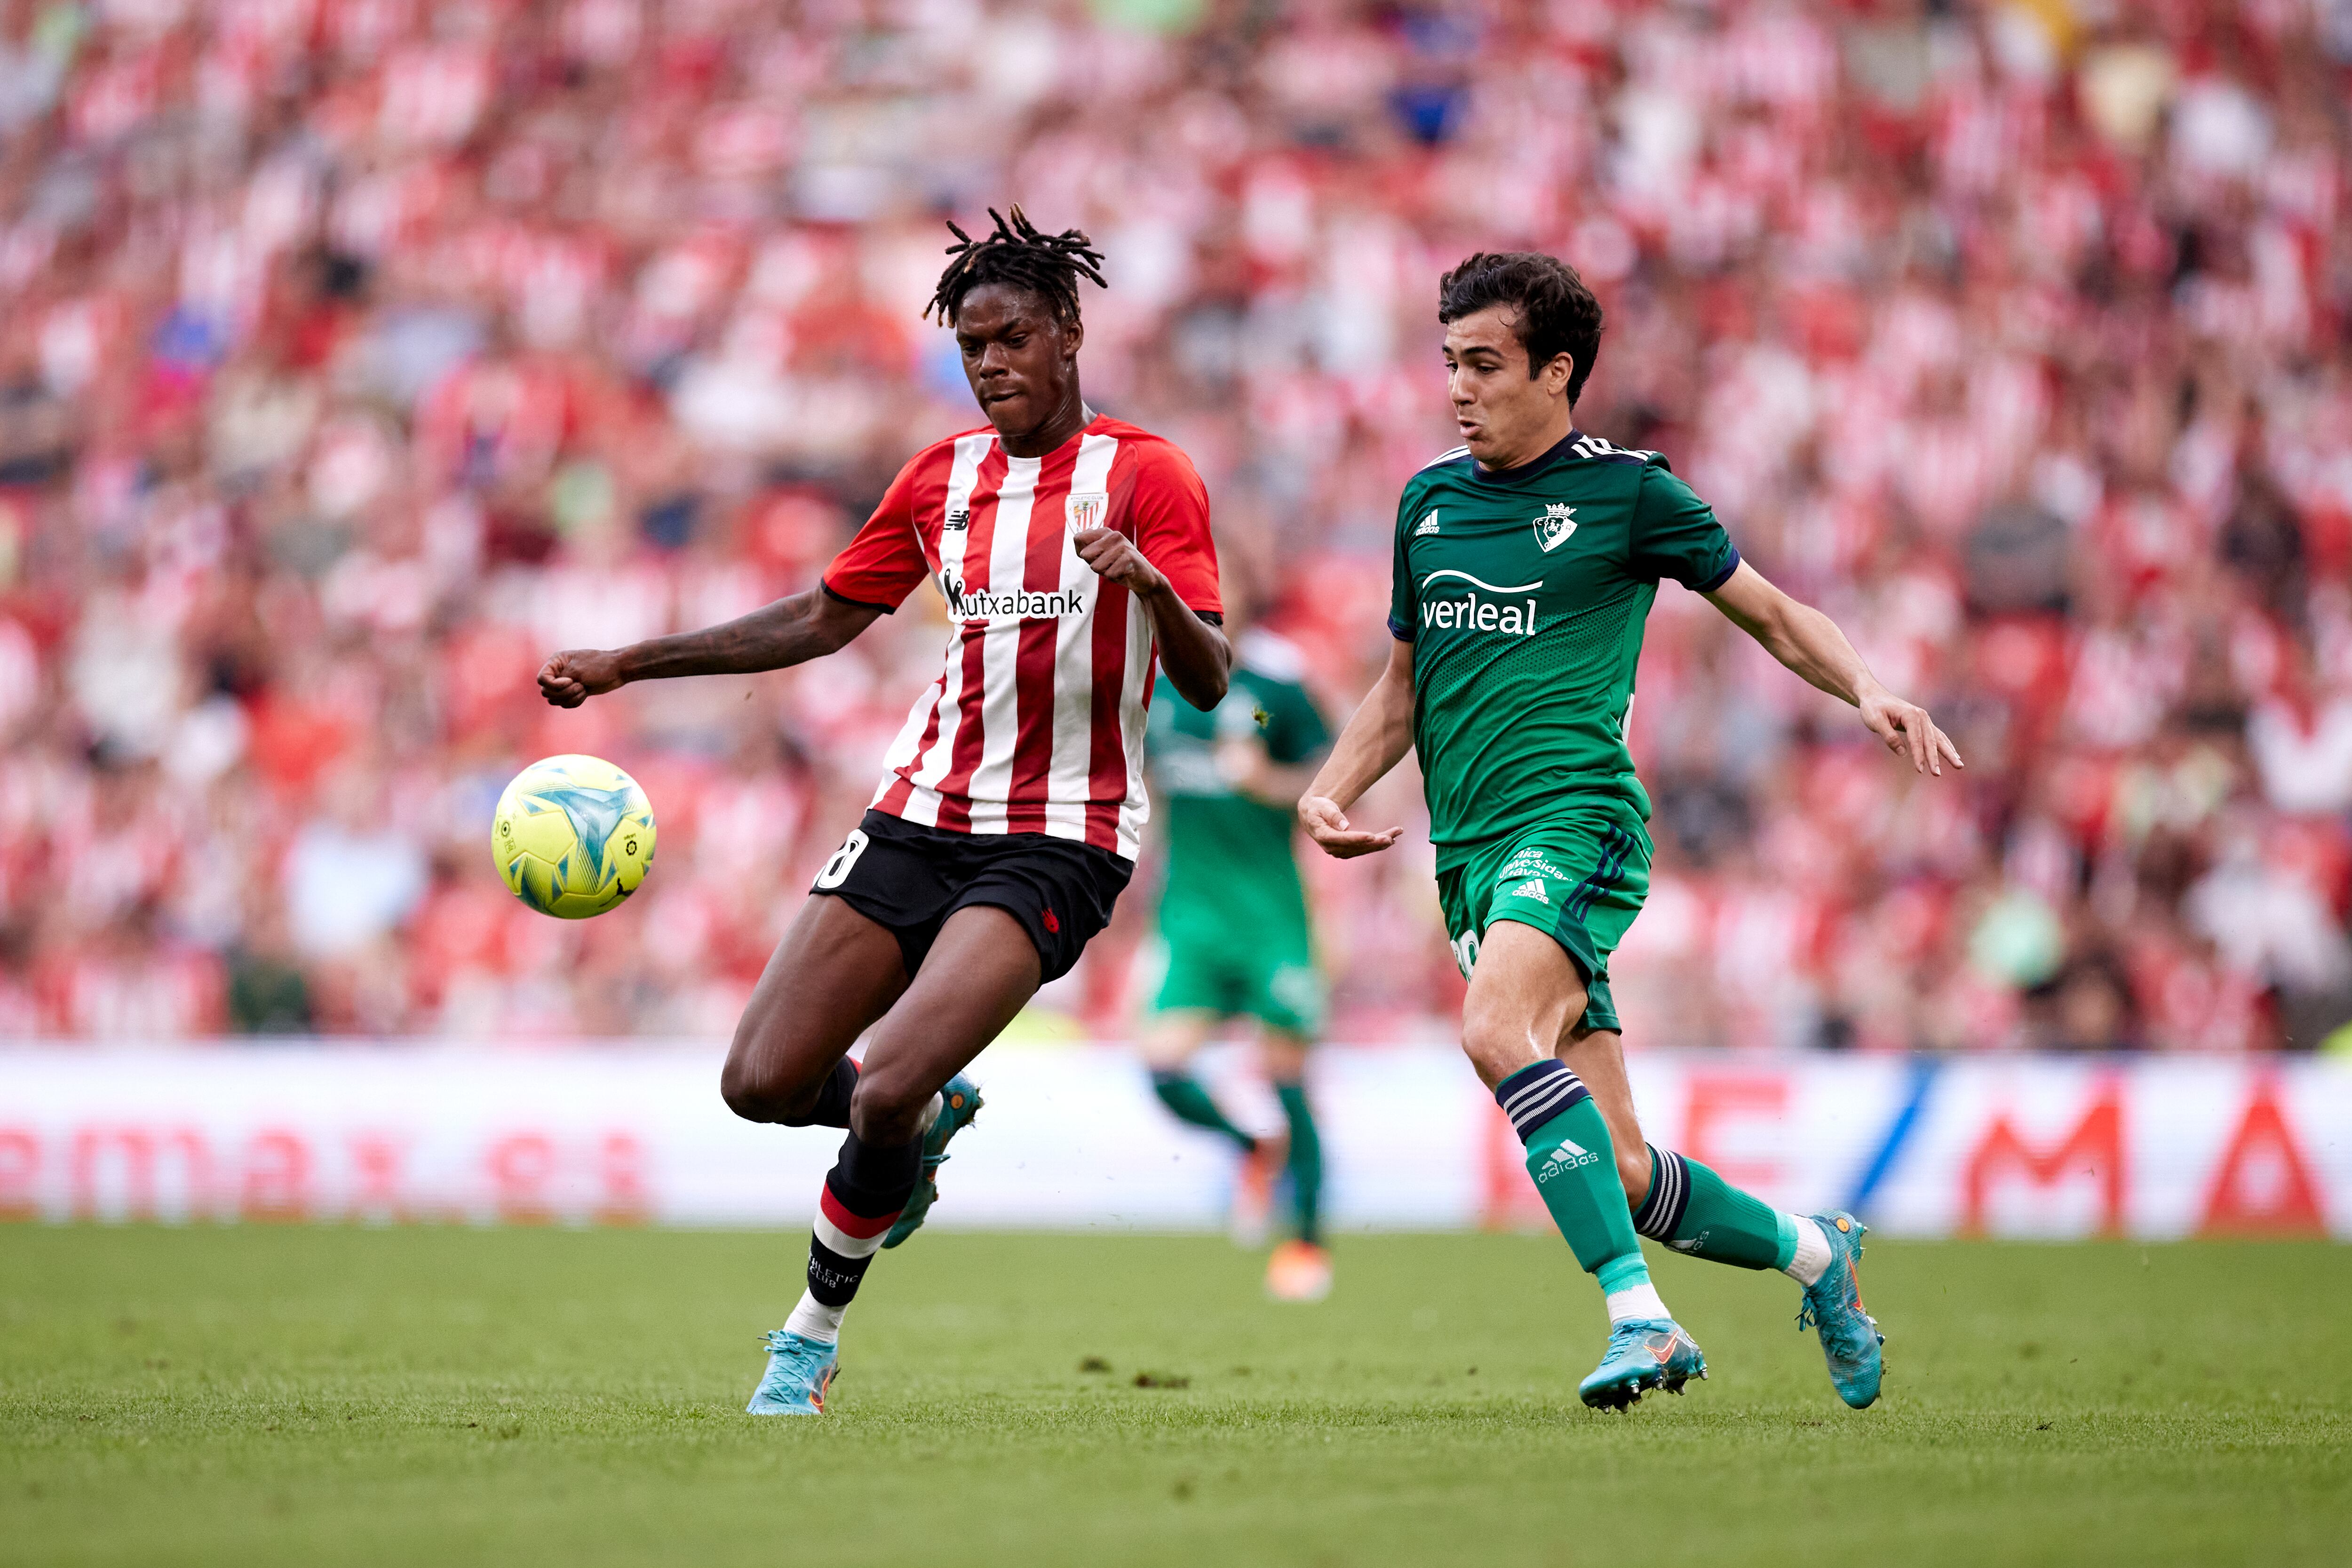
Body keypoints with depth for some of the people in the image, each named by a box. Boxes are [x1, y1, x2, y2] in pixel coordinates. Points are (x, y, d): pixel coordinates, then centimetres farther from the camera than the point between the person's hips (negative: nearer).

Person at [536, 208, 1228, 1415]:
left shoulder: (1147, 474, -4)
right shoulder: (944, 476, 11)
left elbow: (1207, 682, -11)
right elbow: (823, 618, 20)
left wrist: (1149, 581, -32)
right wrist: (628, 665, 15)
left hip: (1058, 845, -5)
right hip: (923, 816, 6)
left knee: (882, 1095, -21)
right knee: (761, 1082, -5)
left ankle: (814, 1330, 3)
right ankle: (929, 1117, 27)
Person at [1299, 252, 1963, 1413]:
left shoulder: (1625, 490, 1)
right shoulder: (1428, 500, 16)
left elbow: (1775, 618, 10)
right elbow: (1403, 686, 27)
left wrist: (1867, 692, -8)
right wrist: (1330, 790, 10)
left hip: (1578, 820, -5)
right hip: (1471, 854, 5)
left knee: (1498, 1030, -34)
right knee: (1615, 1168, 0)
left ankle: (1638, 1311, -35)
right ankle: (1810, 1251, 24)